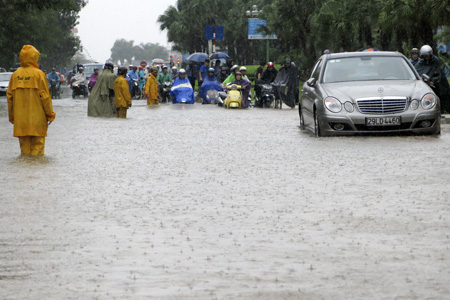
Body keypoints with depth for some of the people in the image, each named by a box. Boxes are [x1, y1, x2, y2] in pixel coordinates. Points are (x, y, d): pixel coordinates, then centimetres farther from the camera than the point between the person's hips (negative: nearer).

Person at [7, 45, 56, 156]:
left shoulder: (16, 74, 3)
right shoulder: (38, 74, -9)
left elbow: (10, 96, 7)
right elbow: (44, 96, -9)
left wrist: (11, 116, 16)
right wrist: (50, 114, 0)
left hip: (20, 117, 4)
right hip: (37, 117, -4)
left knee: (24, 145, 10)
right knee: (37, 143, 2)